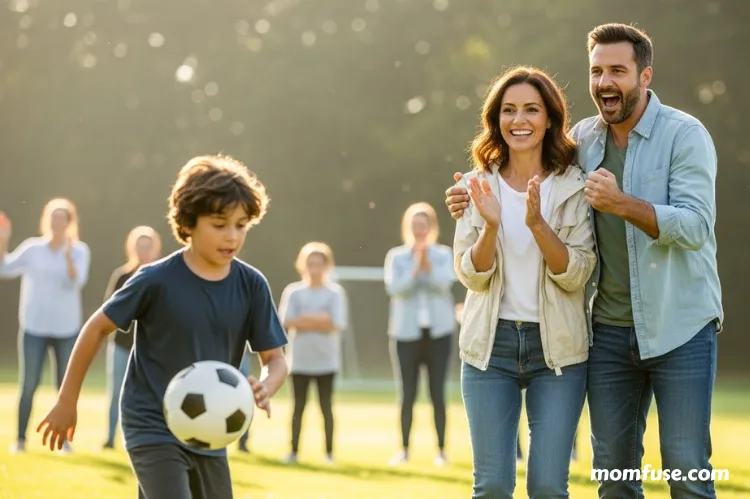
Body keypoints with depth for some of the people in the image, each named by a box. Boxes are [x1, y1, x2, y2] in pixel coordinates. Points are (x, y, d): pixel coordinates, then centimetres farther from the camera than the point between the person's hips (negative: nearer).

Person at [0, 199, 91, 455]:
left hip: (66, 329, 0)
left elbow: (77, 281, -17)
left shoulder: (79, 250, -3)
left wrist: (68, 257, -34)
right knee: (29, 385, -3)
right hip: (34, 328, 0)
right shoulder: (32, 248, 1)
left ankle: (64, 439, 10)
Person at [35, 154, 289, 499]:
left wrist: (265, 388, -25)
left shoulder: (252, 286, -5)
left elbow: (275, 358, -1)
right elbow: (98, 327, -4)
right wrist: (67, 402, 1)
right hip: (153, 431, -5)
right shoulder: (157, 281, -15)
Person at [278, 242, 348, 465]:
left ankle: (329, 452, 9)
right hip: (299, 359, 1)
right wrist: (320, 320, -12)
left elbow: (336, 325, -11)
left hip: (326, 360, -1)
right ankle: (294, 450, 10)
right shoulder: (293, 291, 2)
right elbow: (287, 321, -9)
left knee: (326, 405, 4)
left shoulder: (335, 292, -1)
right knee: (299, 405, 5)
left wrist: (304, 321, -9)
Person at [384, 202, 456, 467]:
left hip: (438, 331, 0)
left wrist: (427, 262, -22)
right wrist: (416, 265, -17)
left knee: (438, 393, -1)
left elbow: (444, 283, -12)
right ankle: (404, 449, 9)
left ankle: (441, 450, 3)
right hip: (406, 332, 0)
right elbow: (395, 288, -10)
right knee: (408, 395, 1)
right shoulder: (396, 256, 4)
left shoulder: (443, 254, 4)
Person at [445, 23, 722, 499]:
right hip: (609, 329, 5)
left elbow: (696, 224, -19)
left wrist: (623, 204, -32)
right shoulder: (584, 138, 6)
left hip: (679, 327, -5)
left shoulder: (684, 134, -8)